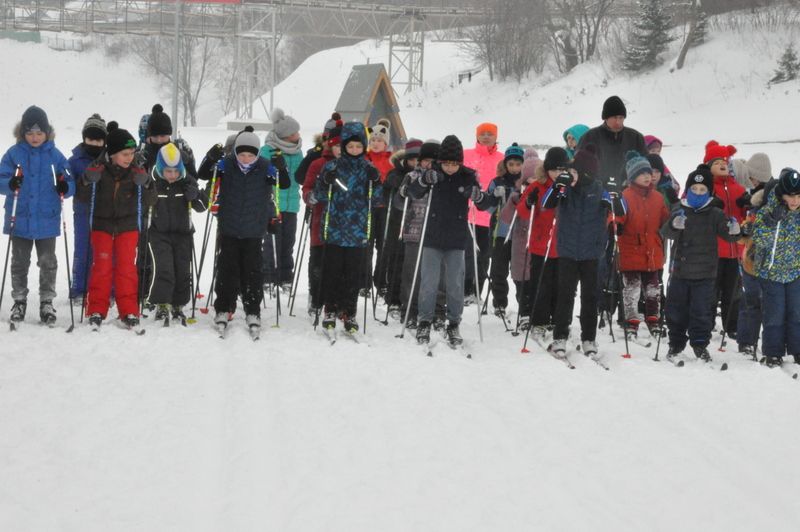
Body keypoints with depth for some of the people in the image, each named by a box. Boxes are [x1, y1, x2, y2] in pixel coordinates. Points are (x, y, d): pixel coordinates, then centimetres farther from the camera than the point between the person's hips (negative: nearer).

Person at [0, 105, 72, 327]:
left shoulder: (55, 155, -1)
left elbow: (70, 182, 4)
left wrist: (65, 188, -19)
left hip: (47, 220, 0)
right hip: (20, 220, 0)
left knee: (48, 263, 6)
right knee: (19, 263, 9)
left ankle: (47, 302, 16)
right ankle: (19, 301, 20)